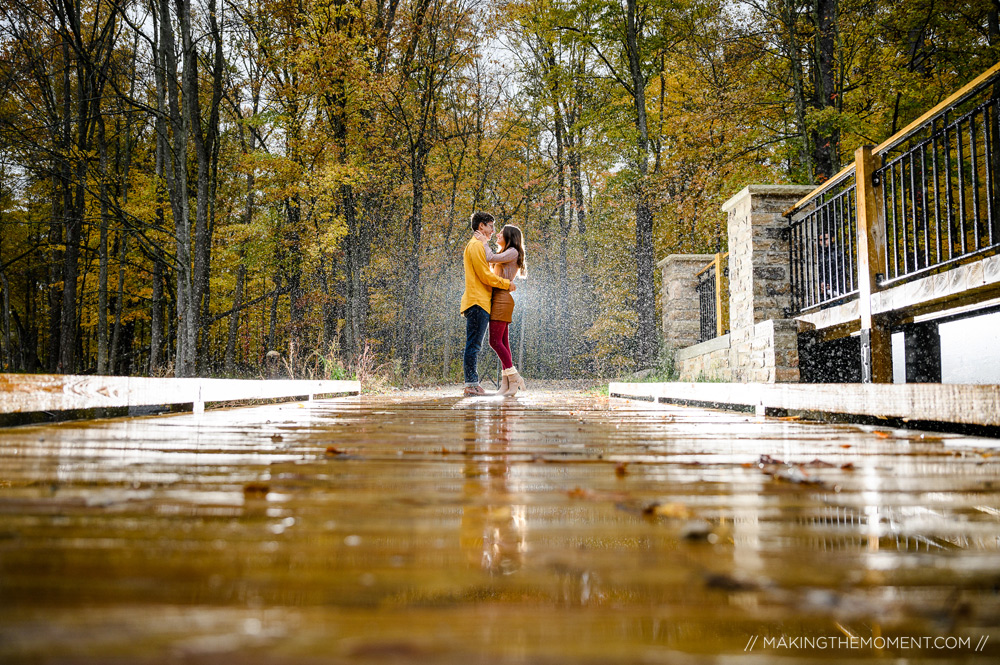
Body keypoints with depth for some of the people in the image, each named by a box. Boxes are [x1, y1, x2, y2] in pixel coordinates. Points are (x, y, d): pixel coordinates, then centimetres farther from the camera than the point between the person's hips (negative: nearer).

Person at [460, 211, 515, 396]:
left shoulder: (475, 245, 25)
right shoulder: (476, 245, -8)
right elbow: (485, 275, -13)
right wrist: (507, 284, -4)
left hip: (478, 301, 11)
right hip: (478, 301, -11)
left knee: (474, 345, 8)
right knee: (473, 345, -11)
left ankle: (473, 384, 10)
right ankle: (471, 385, -11)